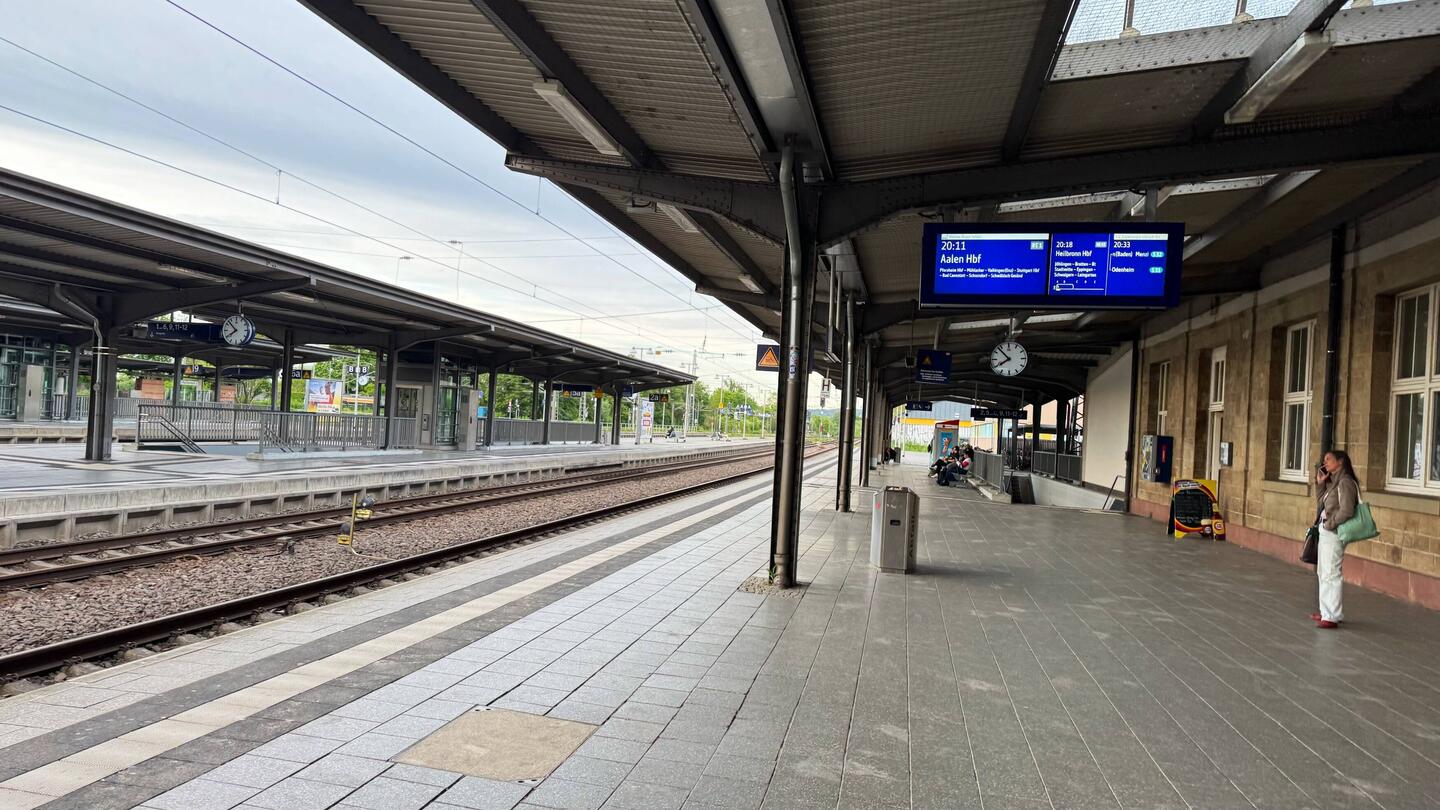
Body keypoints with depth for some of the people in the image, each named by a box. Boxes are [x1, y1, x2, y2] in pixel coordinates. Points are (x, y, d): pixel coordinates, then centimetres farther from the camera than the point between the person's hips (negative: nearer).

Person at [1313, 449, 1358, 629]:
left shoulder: (1345, 482, -16)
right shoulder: (1334, 482, 13)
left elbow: (1346, 511, -22)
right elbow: (1322, 503, 16)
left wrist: (1329, 525, -13)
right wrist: (1320, 484, 9)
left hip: (1333, 533, -10)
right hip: (1326, 532, 10)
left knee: (1330, 574, -7)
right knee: (1323, 572, 17)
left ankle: (1332, 616, -3)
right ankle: (1327, 611, 28)